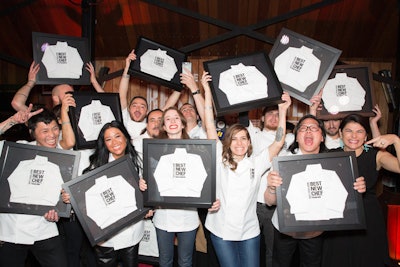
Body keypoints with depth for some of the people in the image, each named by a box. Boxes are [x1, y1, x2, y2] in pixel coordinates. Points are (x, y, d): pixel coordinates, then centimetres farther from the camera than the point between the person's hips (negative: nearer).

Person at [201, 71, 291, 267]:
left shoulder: (256, 163, 0)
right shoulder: (220, 160, -4)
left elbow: (279, 142, -5)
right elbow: (210, 127, -9)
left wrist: (282, 110, -11)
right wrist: (207, 91, -11)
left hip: (250, 232, 1)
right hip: (222, 230, -1)